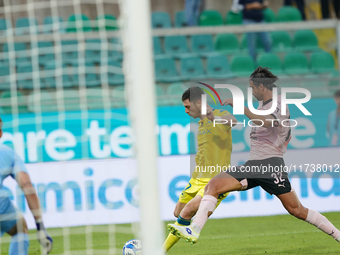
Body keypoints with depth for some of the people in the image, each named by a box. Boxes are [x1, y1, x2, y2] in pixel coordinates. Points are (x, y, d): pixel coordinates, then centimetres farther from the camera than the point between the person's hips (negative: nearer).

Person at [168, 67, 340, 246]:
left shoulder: (279, 105, -10)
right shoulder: (262, 103, 16)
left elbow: (265, 122, -34)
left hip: (271, 166, -8)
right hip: (252, 165, 8)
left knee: (296, 210, -6)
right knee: (213, 185, -12)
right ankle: (194, 230, -21)